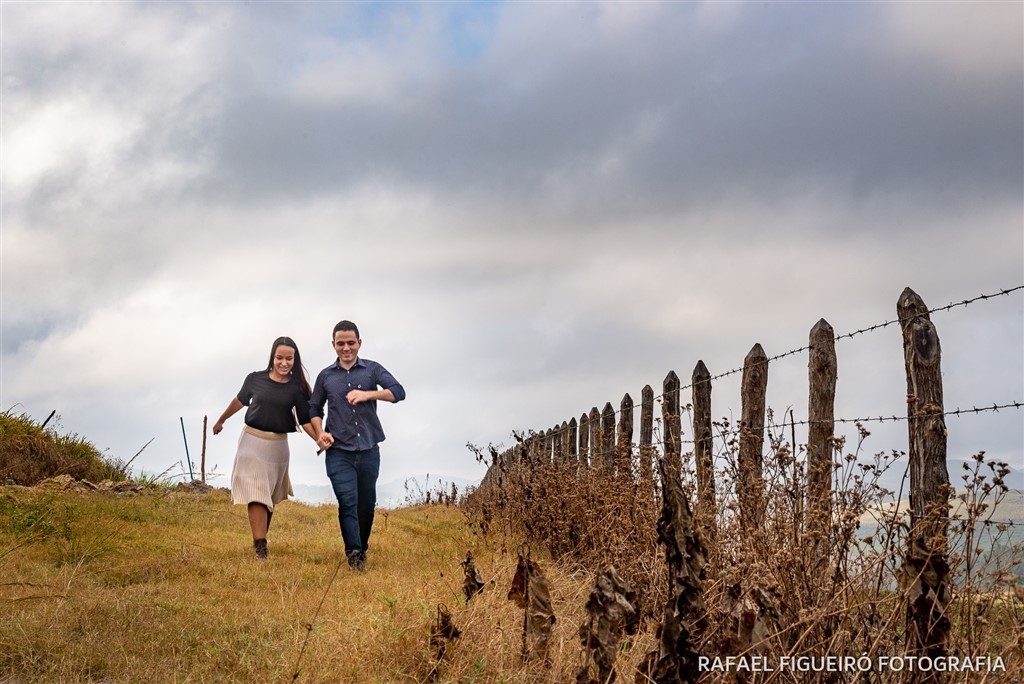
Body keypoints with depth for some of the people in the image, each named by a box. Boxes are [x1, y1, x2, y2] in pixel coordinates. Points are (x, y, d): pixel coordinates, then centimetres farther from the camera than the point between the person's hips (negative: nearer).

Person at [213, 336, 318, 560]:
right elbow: (240, 400, 13)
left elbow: (305, 421, -5)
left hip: (278, 446, 1)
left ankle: (261, 537, 29)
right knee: (256, 494, -11)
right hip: (252, 441, -1)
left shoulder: (297, 389, -3)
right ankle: (260, 548, -17)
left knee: (271, 498, 12)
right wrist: (220, 421, 26)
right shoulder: (255, 379, -3)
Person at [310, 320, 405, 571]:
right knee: (347, 502, -13)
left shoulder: (372, 369, 5)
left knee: (367, 504, 9)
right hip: (338, 451, 0)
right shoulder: (326, 376, 11)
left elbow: (398, 392, -8)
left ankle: (363, 548, 27)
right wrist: (320, 433, 1)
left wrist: (368, 394, -23)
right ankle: (354, 554, -16)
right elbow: (315, 408, 20)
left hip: (368, 449, 0)